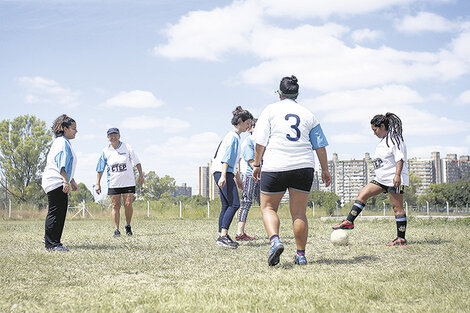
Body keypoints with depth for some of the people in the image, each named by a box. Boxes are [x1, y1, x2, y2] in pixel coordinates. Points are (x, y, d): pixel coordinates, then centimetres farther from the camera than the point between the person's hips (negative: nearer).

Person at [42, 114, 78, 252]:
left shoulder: (65, 142, 23)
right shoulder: (62, 142, -10)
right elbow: (62, 164, -21)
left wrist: (72, 181, 33)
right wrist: (66, 181, -27)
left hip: (59, 183, 11)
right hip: (56, 182, -11)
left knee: (60, 212, 14)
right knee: (55, 212, -11)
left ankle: (50, 240, 23)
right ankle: (52, 244, -10)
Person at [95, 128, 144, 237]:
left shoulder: (127, 147, -1)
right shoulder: (105, 151, 2)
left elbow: (137, 162, 4)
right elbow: (100, 169, 6)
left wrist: (141, 175, -1)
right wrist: (97, 183, 3)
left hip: (128, 182, -1)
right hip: (113, 183, 1)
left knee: (128, 205, -5)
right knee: (115, 206, -1)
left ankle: (128, 227, 14)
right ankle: (116, 230, 3)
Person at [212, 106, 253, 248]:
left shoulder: (236, 136, 24)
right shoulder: (232, 135, -7)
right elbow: (226, 156, -17)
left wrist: (237, 177, 30)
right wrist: (223, 176, -25)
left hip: (226, 173, 10)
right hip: (223, 173, -10)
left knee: (226, 205, 7)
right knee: (234, 204, -16)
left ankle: (222, 236, 7)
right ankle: (223, 236, -22)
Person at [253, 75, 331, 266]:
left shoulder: (270, 110, 6)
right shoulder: (308, 115, 14)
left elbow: (261, 142, -1)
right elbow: (320, 146, 13)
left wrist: (257, 165, 7)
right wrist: (325, 170, 21)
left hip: (274, 167, -2)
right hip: (303, 167, 2)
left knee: (268, 207, 10)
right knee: (299, 213, 7)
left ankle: (275, 240, -15)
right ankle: (301, 255, 7)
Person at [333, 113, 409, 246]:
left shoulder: (394, 139, -10)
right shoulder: (383, 140, 19)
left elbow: (400, 159, -18)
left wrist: (397, 176, -27)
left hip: (394, 180, -9)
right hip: (381, 179, 9)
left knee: (397, 207, -6)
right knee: (362, 194, 2)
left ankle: (401, 238, -1)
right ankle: (349, 221, 2)